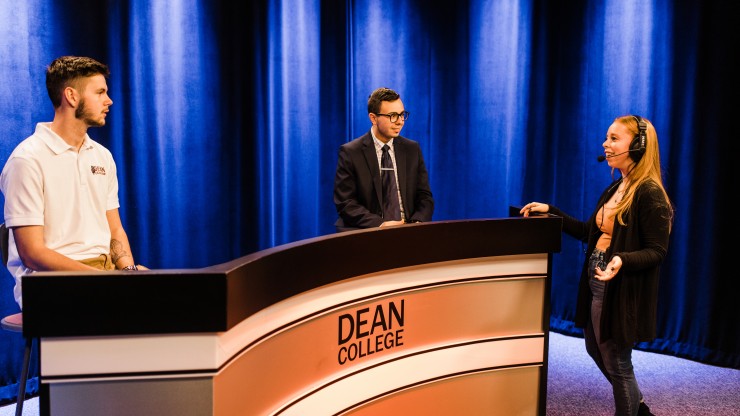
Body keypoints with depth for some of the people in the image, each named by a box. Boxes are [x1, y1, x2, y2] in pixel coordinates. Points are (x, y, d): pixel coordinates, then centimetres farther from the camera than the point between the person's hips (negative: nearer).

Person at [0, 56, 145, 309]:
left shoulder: (102, 157, 15)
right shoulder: (28, 159, -8)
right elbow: (32, 253, -12)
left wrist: (127, 269, -4)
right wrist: (108, 278, -19)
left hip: (107, 266, 7)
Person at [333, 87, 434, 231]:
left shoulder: (412, 149, 11)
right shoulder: (350, 153, -1)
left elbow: (425, 196, 10)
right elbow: (345, 203, -6)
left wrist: (417, 222, -10)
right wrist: (379, 224, -19)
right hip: (364, 233, -3)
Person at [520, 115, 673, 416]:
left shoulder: (650, 193, -18)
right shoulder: (614, 189, 8)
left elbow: (657, 251, -19)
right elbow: (589, 233, 13)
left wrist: (622, 260, -36)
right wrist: (550, 211, 10)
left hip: (622, 291, -9)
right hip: (597, 286, 9)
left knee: (617, 363, 6)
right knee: (596, 351, 24)